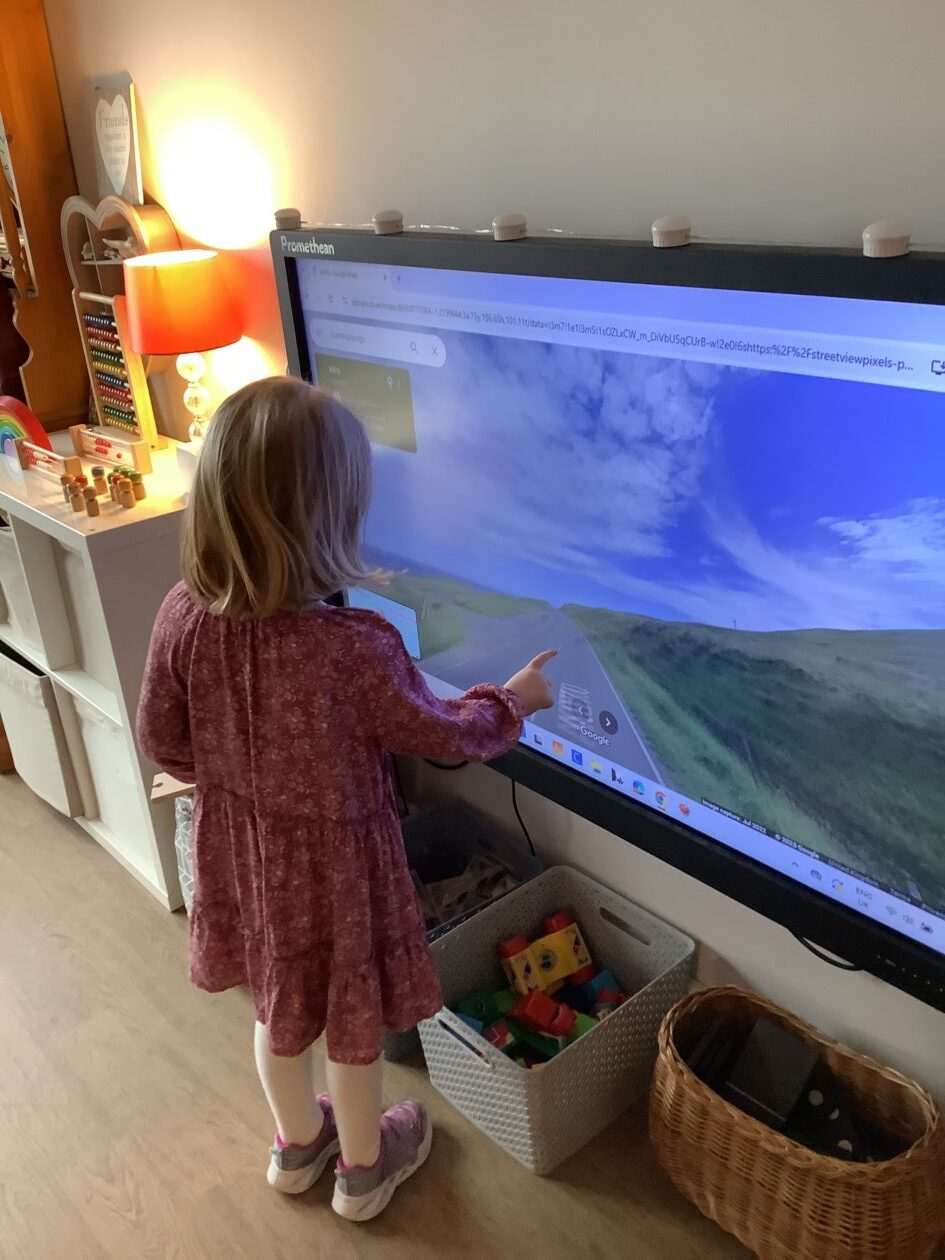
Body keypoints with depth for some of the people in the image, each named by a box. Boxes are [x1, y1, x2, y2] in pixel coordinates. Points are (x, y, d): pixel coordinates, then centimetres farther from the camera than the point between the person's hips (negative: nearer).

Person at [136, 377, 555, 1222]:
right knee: (352, 1019, 22)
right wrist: (512, 701, 3)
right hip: (334, 861, -5)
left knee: (280, 1004, 29)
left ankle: (298, 1144, 54)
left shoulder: (183, 616, -19)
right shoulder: (355, 647, -34)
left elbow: (163, 742, -4)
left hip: (240, 848, 5)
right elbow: (442, 736, -15)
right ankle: (364, 1168, 48)